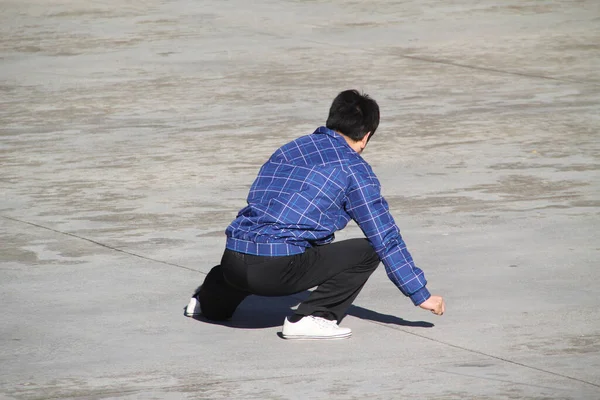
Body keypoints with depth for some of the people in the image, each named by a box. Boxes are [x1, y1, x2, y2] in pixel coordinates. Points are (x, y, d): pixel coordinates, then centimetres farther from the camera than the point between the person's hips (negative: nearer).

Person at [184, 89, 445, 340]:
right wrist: (421, 296, 10)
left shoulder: (291, 148, 22)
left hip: (232, 263, 8)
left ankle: (209, 301, 45)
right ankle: (312, 318, -8)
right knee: (367, 251, 2)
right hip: (277, 269, -8)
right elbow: (386, 238, 3)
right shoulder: (353, 169, 2)